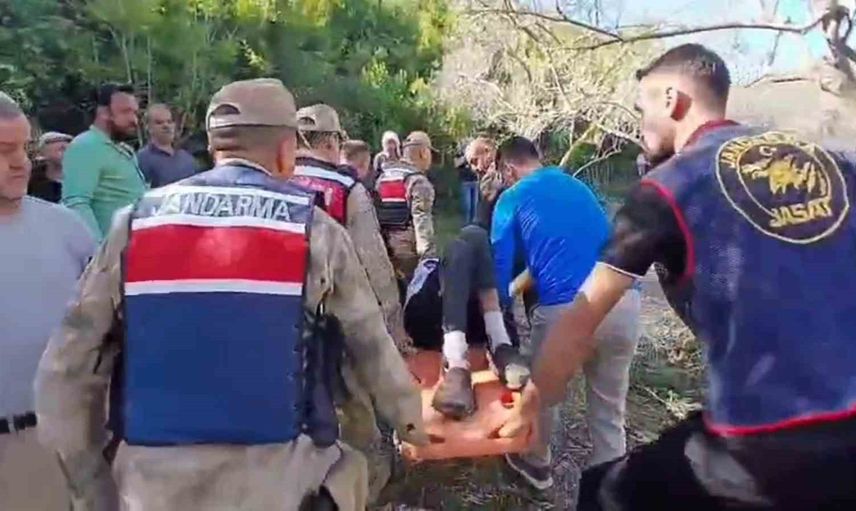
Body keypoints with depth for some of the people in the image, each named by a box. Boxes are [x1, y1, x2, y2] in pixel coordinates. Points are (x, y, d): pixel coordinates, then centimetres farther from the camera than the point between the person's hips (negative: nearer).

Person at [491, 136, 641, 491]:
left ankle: (537, 464, 44)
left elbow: (500, 263, 7)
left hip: (565, 309, -4)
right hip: (624, 301, 5)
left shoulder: (513, 198, 7)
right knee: (609, 407, 18)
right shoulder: (578, 187, 24)